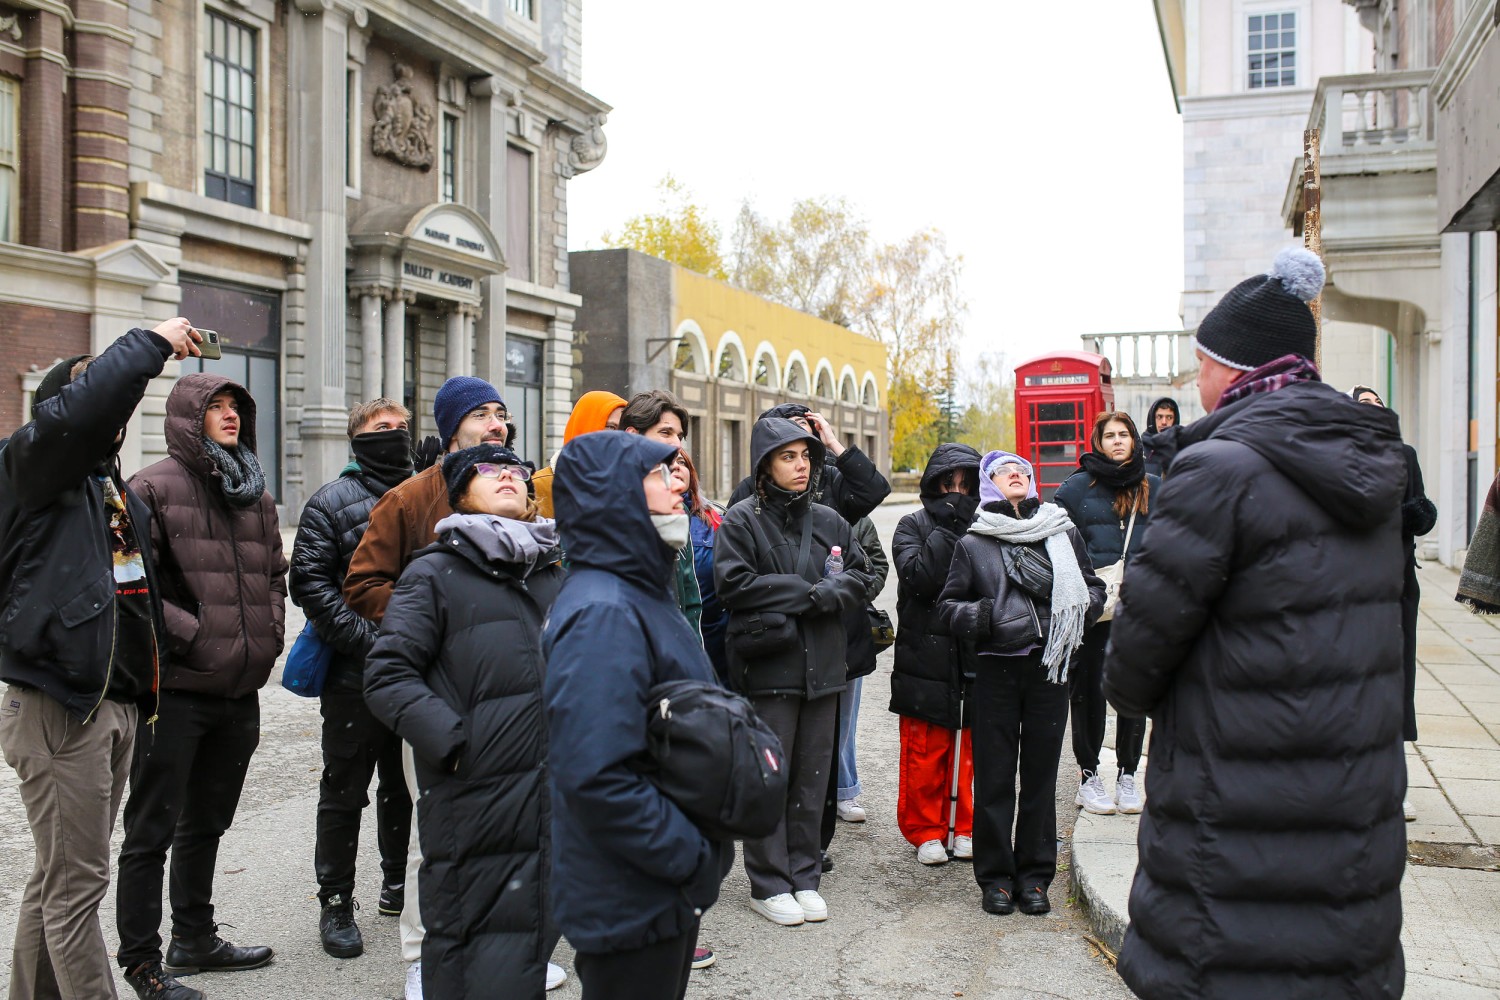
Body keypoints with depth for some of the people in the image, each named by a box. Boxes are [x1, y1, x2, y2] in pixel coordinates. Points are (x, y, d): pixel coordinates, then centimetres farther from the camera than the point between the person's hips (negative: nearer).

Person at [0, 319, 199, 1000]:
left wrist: (145, 687, 21)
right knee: (76, 882, -3)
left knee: (59, 876, 18)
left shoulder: (117, 490, 19)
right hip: (56, 706, -9)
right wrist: (153, 343, -21)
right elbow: (78, 409, -29)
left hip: (117, 704, 9)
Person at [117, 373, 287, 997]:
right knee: (152, 831, 3)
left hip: (241, 688, 7)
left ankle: (195, 940, 34)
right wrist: (192, 635, -18)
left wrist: (270, 634, 7)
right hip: (177, 688, -7)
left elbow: (275, 572, 21)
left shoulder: (254, 493, 14)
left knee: (207, 823, 20)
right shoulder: (154, 488, -8)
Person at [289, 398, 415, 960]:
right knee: (344, 793, 6)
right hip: (355, 676, -4)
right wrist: (366, 640, -19)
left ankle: (397, 884, 32)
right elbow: (309, 582, -10)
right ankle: (335, 902, 19)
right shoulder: (331, 502, -2)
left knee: (404, 785, 16)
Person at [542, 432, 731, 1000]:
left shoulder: (639, 593, 10)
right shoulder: (602, 613, -23)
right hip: (630, 904, -9)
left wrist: (701, 850, 11)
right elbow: (595, 777, -30)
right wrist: (693, 856, -21)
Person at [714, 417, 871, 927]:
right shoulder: (743, 519, -3)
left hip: (822, 665, 5)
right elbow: (732, 583, -14)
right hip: (767, 665, -5)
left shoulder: (829, 521, 12)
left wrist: (828, 594, -11)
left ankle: (804, 877, 23)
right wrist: (806, 592, -13)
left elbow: (860, 577, 11)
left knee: (813, 775, 11)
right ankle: (768, 884, 13)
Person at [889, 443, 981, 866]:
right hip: (926, 658, -2)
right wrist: (948, 527, -12)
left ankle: (968, 828, 24)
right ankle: (926, 831, 18)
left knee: (975, 749, 8)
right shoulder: (914, 526, 3)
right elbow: (919, 576, -14)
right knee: (926, 752, 3)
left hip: (977, 658, 2)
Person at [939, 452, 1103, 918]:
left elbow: (1093, 588, 18)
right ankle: (996, 877, 16)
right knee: (993, 777, 3)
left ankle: (1035, 875, 20)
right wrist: (986, 617, -12)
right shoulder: (972, 544, 6)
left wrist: (1077, 609, -3)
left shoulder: (1064, 534, 8)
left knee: (1041, 774, 7)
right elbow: (948, 607, 7)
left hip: (1050, 668, 1)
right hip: (996, 669, -1)